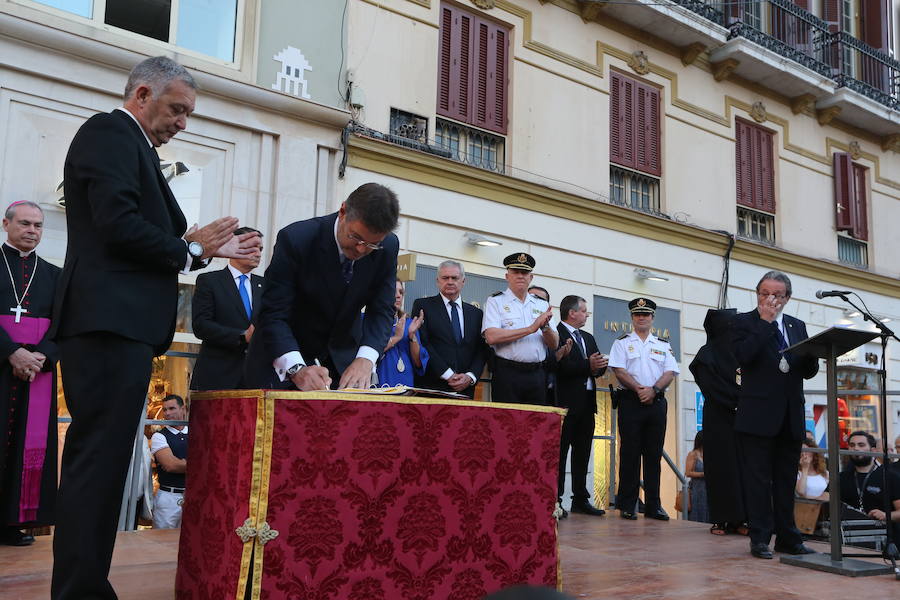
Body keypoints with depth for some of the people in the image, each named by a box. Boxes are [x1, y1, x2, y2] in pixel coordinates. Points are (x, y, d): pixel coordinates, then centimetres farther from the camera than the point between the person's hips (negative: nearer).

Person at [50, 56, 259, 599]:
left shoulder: (132, 145, 25)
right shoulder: (111, 132, -4)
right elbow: (118, 225, -18)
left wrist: (211, 249, 16)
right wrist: (188, 249, -4)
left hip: (119, 325, 10)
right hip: (111, 322, -10)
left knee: (100, 460, 12)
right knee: (100, 459, -10)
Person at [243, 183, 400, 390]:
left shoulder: (388, 247, -15)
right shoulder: (295, 239, -26)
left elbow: (382, 310, -11)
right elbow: (273, 313, -26)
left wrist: (365, 360, -29)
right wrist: (297, 369, -40)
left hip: (342, 360, 3)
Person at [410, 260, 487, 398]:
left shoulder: (476, 313, 14)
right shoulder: (422, 305, 4)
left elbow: (482, 350, 10)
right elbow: (423, 343, -6)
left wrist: (470, 377, -8)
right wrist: (448, 375, -12)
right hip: (431, 387, -3)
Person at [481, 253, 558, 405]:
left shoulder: (542, 305, 15)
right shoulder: (495, 301, 2)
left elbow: (554, 345, 11)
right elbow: (491, 337, -14)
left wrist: (545, 327, -10)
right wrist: (531, 329, -13)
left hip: (537, 374, 4)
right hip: (507, 374, -4)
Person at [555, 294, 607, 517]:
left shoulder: (588, 338, 22)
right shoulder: (555, 334, -6)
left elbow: (599, 365, 16)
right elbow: (560, 366, -18)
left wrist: (599, 365, -6)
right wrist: (588, 366, -21)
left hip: (587, 402, 8)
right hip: (566, 401, -8)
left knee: (583, 453, 10)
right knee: (559, 452, -4)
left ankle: (581, 499, 16)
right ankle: (555, 500, 0)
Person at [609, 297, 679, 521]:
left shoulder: (663, 345, 16)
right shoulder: (622, 342, 8)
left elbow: (670, 372, 6)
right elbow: (619, 370, -4)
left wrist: (653, 389, -11)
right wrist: (639, 389, -14)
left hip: (656, 402, 3)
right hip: (630, 401, -3)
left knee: (654, 454, 4)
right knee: (630, 453, -4)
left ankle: (653, 506, 9)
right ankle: (626, 506, 1)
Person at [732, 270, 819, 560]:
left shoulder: (798, 326, 15)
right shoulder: (744, 322, 1)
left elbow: (809, 372, 12)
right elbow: (743, 356, -18)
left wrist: (811, 353, -11)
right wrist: (765, 322, -14)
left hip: (790, 416, 5)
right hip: (758, 414, -5)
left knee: (787, 479, 11)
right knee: (758, 479, 0)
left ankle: (787, 537, 19)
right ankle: (760, 538, 7)